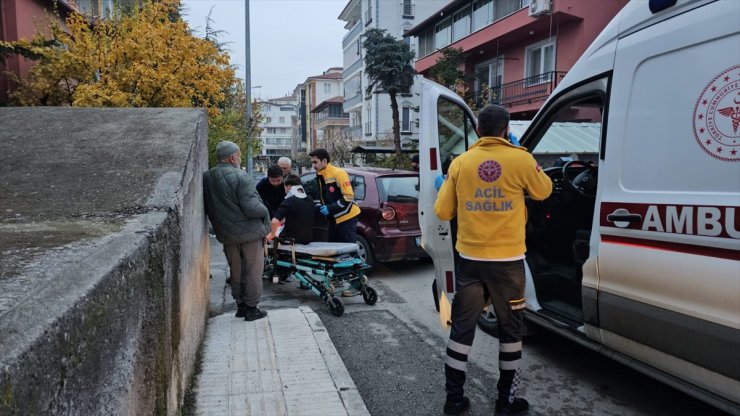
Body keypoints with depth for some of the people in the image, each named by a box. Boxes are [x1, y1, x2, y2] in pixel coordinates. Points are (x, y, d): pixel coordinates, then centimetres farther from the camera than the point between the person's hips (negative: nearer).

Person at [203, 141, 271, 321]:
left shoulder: (206, 178, 1)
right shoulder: (240, 177, -20)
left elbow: (209, 208, 9)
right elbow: (252, 208, -24)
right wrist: (265, 211, -6)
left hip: (226, 234, 6)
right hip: (249, 232, -6)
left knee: (235, 270, 18)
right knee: (253, 270, 6)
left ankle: (240, 305, 27)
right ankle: (251, 308, 12)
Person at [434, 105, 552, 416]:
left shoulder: (460, 162, -1)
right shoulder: (521, 160, -7)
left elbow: (442, 211, 3)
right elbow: (543, 191, 12)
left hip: (470, 258, 2)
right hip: (507, 260, -1)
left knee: (462, 327, 11)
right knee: (510, 329, 14)